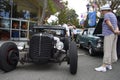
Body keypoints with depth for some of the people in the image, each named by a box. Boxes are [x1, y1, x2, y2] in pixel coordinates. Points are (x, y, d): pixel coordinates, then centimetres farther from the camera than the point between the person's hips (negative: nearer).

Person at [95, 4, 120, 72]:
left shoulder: (106, 15, -8)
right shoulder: (113, 15, 20)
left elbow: (109, 25, -21)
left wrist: (114, 31, -8)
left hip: (109, 35, -10)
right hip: (114, 35, 10)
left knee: (107, 51, -11)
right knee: (112, 50, 9)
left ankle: (103, 67, -10)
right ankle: (109, 65, 16)